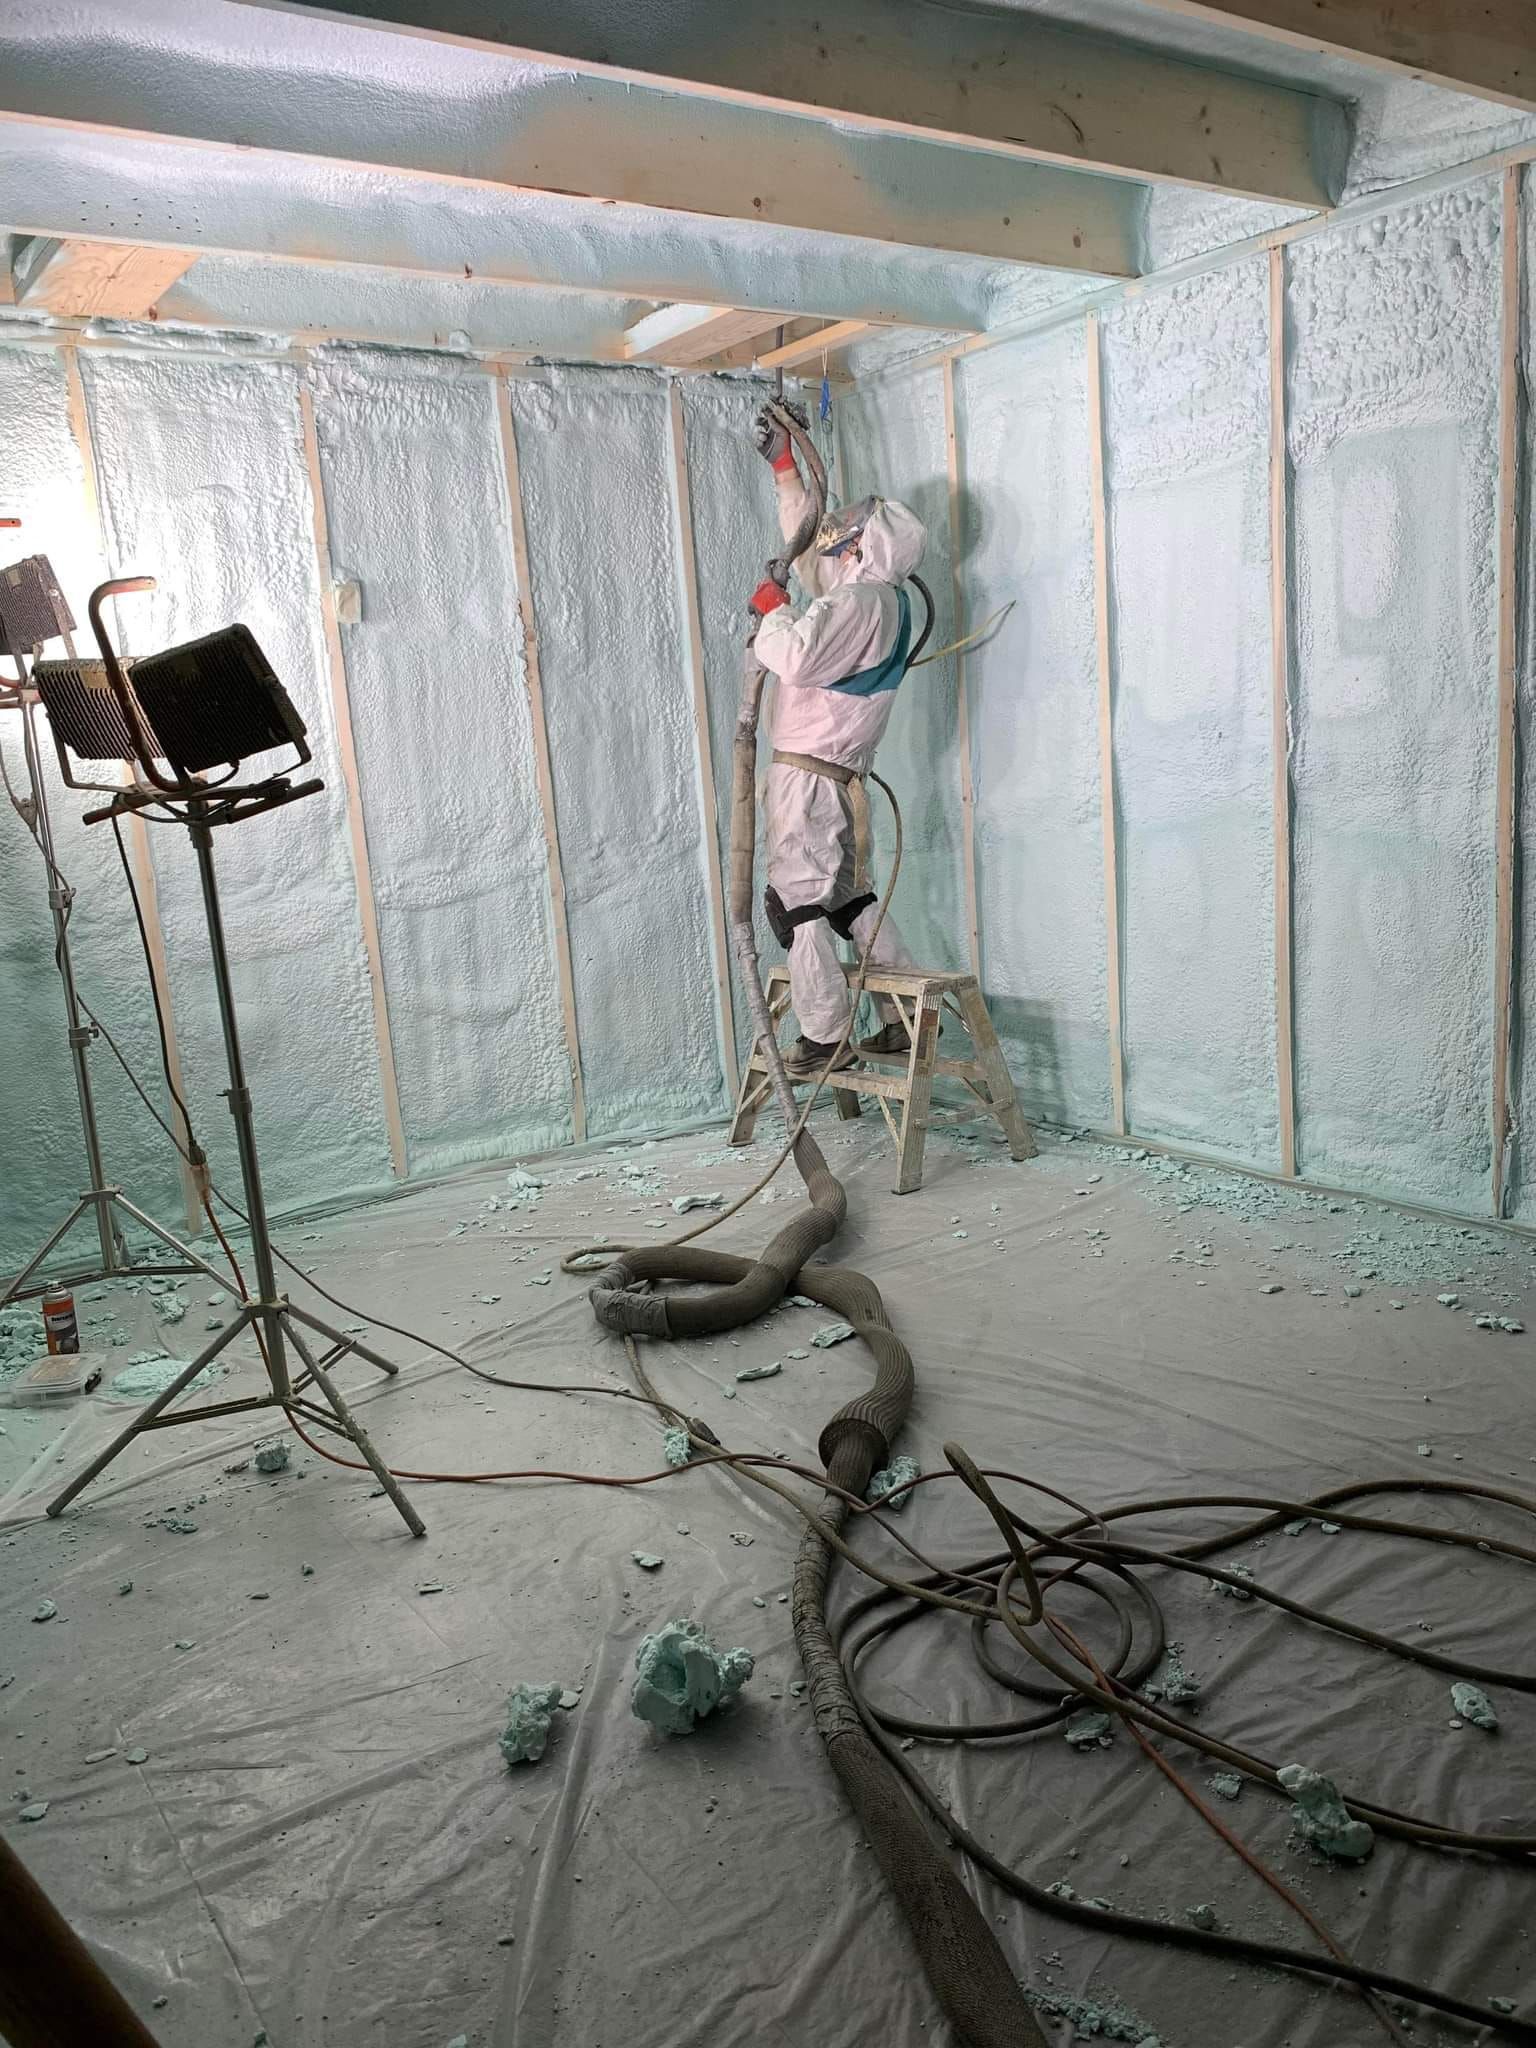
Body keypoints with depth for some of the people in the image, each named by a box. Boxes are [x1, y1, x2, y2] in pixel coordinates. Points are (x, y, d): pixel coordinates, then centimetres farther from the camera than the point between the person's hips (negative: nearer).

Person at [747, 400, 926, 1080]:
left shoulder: (856, 602, -16)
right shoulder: (879, 595, 14)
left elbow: (794, 659, -28)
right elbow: (807, 543, 28)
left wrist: (771, 609, -8)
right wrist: (783, 463, 29)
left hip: (808, 772, -10)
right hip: (841, 774, 10)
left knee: (798, 901, -5)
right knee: (852, 897, 15)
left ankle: (825, 1040, -3)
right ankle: (909, 1017, 17)